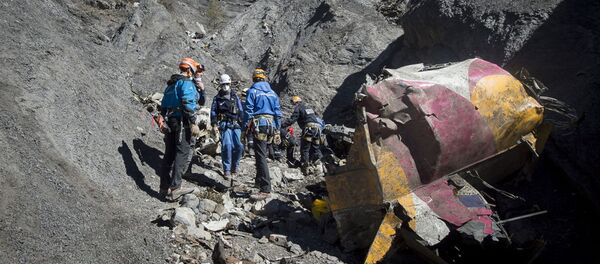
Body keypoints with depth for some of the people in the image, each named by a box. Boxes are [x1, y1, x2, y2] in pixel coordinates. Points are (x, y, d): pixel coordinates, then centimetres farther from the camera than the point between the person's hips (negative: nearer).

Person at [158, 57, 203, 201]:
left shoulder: (170, 84, 21)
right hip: (182, 122, -9)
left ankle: (164, 187, 16)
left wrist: (164, 122, 25)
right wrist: (193, 123, -20)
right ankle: (175, 188, -16)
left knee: (169, 154, 12)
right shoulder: (187, 83, -7)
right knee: (183, 153, -10)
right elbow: (188, 104, -19)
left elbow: (163, 105, 21)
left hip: (169, 123, 9)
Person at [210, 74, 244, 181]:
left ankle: (234, 166, 15)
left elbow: (240, 111, 18)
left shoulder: (235, 97, 17)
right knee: (227, 145, -17)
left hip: (235, 124, 2)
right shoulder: (217, 98, 12)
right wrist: (214, 124, -2)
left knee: (239, 146, -8)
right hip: (224, 124, -2)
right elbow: (213, 111, 9)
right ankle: (227, 170, -9)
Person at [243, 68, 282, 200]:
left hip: (259, 126, -6)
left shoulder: (252, 91, -1)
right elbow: (278, 113, 13)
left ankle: (265, 189, -15)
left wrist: (245, 128, -2)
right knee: (261, 154, 20)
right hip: (271, 125, 6)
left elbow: (248, 111, -6)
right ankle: (260, 181, 32)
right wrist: (277, 130, 17)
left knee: (261, 157, -9)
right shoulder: (273, 93, 15)